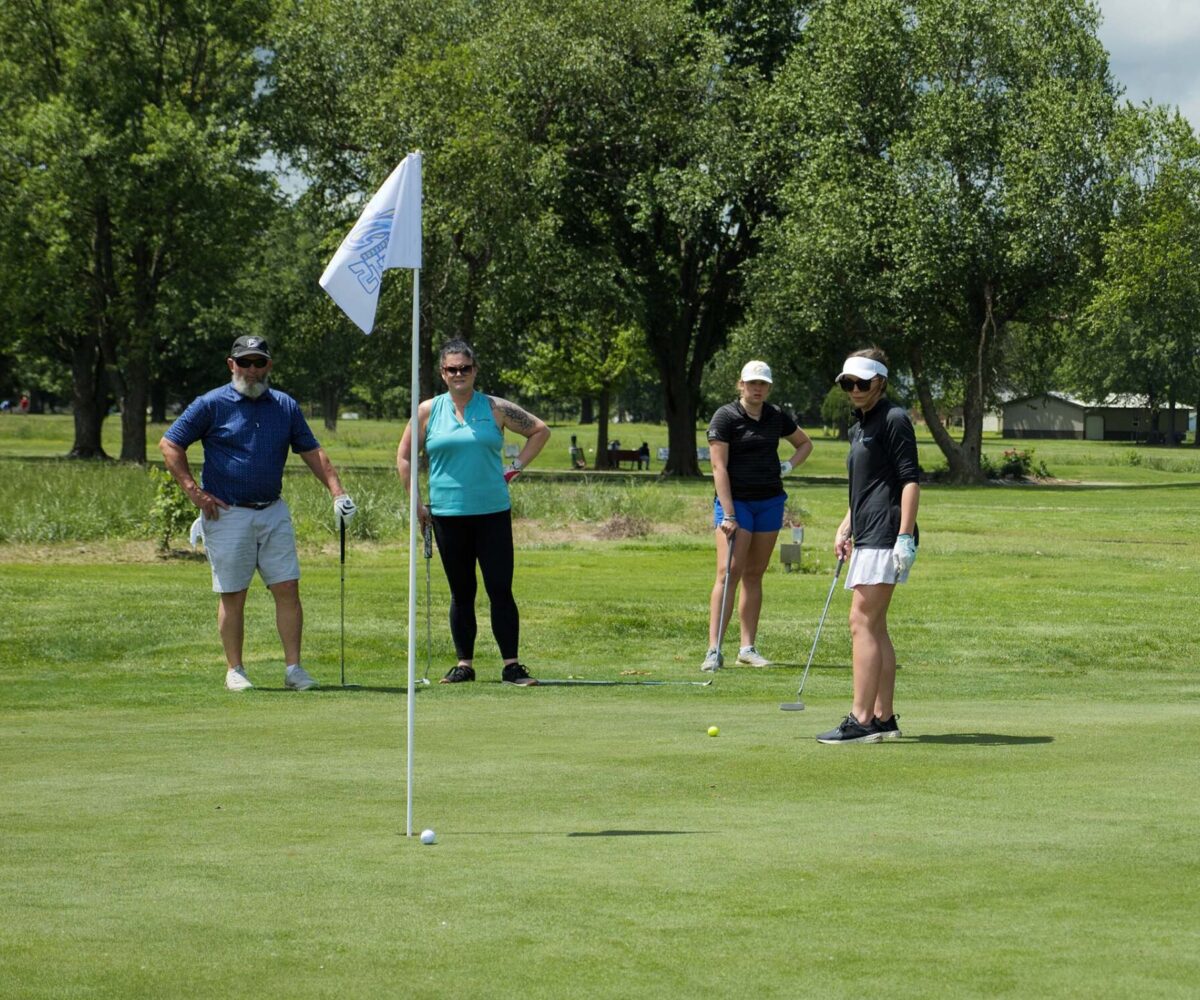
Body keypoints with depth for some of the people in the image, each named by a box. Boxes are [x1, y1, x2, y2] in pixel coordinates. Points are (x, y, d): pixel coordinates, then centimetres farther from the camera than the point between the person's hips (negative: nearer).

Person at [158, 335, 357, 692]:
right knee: (232, 595, 2)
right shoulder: (211, 405, -3)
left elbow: (312, 452, 13)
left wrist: (337, 492, 2)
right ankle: (234, 671, 10)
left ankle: (293, 668, 1)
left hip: (273, 512, 4)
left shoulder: (285, 406, 9)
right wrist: (193, 491, -7)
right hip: (227, 514, -3)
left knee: (287, 589, -2)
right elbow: (169, 444, -1)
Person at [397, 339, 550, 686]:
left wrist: (517, 466, 4)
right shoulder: (428, 411, 5)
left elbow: (540, 431, 14)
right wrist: (416, 502, 5)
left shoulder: (495, 409, 3)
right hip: (447, 514, 1)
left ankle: (511, 665, -3)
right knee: (461, 593, 7)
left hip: (492, 513, -1)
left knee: (500, 590, -5)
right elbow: (404, 456, 11)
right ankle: (464, 663, 14)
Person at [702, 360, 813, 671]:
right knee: (729, 572, -14)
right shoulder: (725, 417, -7)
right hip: (735, 501, -5)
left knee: (754, 575, 7)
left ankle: (748, 648, 10)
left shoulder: (776, 417, 8)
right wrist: (728, 514, -18)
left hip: (770, 502, 5)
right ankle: (714, 650, -16)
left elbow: (805, 443, 26)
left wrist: (789, 465, 5)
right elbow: (719, 467, -12)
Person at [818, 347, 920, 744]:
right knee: (874, 627, 11)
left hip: (885, 537, -10)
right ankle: (884, 718, 14)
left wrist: (905, 537, -21)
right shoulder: (860, 426, 20)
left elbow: (910, 480, -14)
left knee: (862, 624, -13)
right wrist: (845, 528, 19)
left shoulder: (893, 420, -8)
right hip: (868, 537, 10)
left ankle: (861, 721, -16)